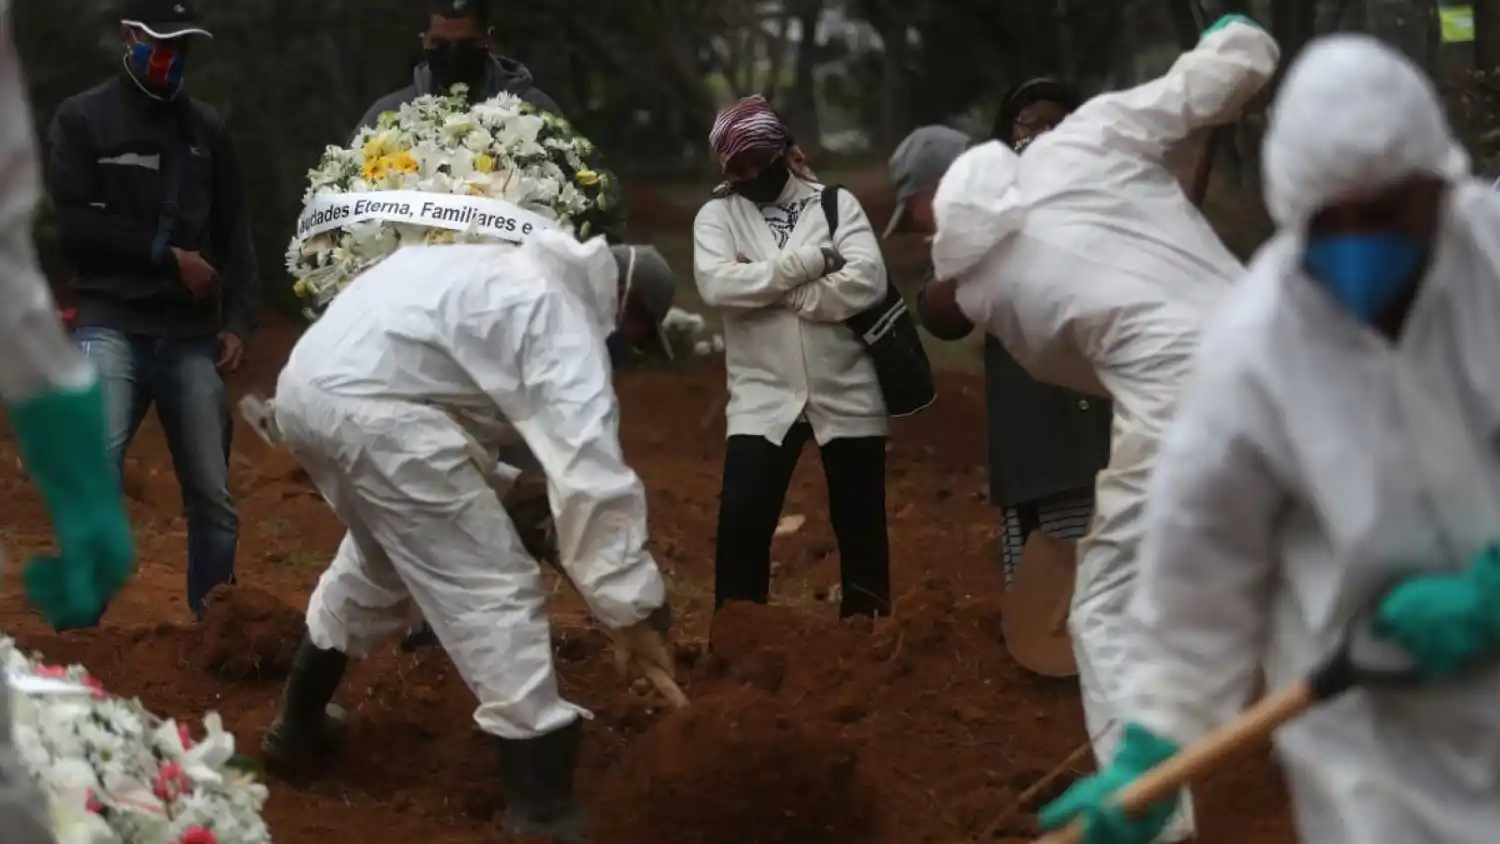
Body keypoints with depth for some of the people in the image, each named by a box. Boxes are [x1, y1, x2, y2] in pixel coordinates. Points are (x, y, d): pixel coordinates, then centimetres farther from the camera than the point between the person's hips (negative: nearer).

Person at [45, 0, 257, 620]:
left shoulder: (207, 128, 14)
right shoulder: (82, 119, 3)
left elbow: (234, 232, 13)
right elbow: (74, 226, -6)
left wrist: (238, 320, 1)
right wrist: (168, 255, -8)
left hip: (192, 335, 4)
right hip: (112, 328, -4)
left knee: (213, 496, 3)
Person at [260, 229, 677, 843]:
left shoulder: (519, 275, 26)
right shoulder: (563, 319, -3)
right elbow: (593, 476, -12)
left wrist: (499, 487, 30)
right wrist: (633, 605, -10)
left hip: (306, 382, 10)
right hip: (368, 404, -10)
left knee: (378, 558, 34)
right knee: (496, 590, -5)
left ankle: (300, 722, 49)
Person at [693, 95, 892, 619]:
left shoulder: (836, 203, 2)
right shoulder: (716, 216, 3)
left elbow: (867, 283, -14)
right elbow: (716, 285, -17)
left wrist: (765, 286, -14)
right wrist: (810, 262, -18)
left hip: (846, 395, 1)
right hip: (762, 399, 0)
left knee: (861, 525, 9)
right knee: (742, 522, -10)